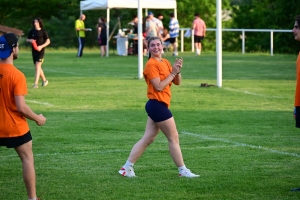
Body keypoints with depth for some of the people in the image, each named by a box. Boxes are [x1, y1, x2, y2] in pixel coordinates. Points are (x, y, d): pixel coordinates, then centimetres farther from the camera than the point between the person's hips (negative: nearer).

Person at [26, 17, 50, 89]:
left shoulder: (43, 31, -5)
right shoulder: (31, 31, 6)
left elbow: (48, 41, -3)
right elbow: (27, 39, 15)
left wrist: (41, 46, -17)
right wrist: (30, 40, -9)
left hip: (40, 51, -5)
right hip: (34, 51, 5)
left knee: (37, 66, -17)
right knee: (38, 67, 15)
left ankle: (36, 83, -22)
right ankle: (44, 80, 34)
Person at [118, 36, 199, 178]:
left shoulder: (165, 62, 14)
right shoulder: (151, 64, -12)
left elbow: (177, 82, 14)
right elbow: (159, 86, -19)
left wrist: (177, 70, -4)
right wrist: (173, 73, -14)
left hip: (158, 106, 9)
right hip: (157, 104, -9)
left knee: (147, 139, 9)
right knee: (174, 138, -1)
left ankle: (127, 168, 11)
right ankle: (183, 170, 7)